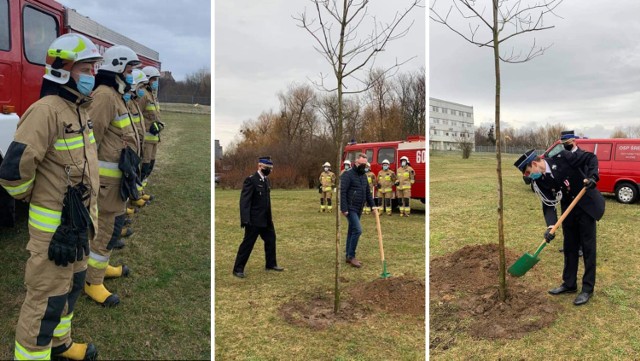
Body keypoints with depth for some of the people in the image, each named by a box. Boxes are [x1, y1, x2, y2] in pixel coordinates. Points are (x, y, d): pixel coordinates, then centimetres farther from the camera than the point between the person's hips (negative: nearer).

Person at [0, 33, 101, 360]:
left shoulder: (79, 109, 9)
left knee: (72, 284, 23)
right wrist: (28, 197, -6)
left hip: (79, 221, 9)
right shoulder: (46, 110, -20)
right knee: (46, 298, 3)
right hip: (54, 225, -9)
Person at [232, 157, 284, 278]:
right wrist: (245, 220, -26)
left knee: (271, 240, 16)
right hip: (254, 219, -8)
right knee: (247, 244, -1)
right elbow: (244, 200, -21)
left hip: (266, 219, 9)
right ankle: (238, 269, 11)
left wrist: (270, 215, 16)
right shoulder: (251, 180, -16)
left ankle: (271, 264, 33)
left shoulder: (266, 180, 10)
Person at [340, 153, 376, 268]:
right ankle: (351, 256, -5)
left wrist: (372, 205, 8)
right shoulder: (348, 175, -11)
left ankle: (349, 256, 19)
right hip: (350, 209, -8)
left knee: (352, 231, 12)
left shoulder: (363, 176, 15)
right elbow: (342, 192, -16)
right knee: (357, 230, -15)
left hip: (359, 209, 8)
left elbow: (368, 192, 20)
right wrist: (344, 209, -21)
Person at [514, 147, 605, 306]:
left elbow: (591, 157, -14)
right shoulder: (539, 181, -9)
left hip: (588, 205, -5)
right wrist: (550, 226, -26)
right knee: (569, 247, 13)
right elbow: (548, 204, -12)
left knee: (588, 247, 2)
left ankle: (588, 288, 12)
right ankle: (569, 283, 27)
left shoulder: (561, 158, -24)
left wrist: (592, 177, -31)